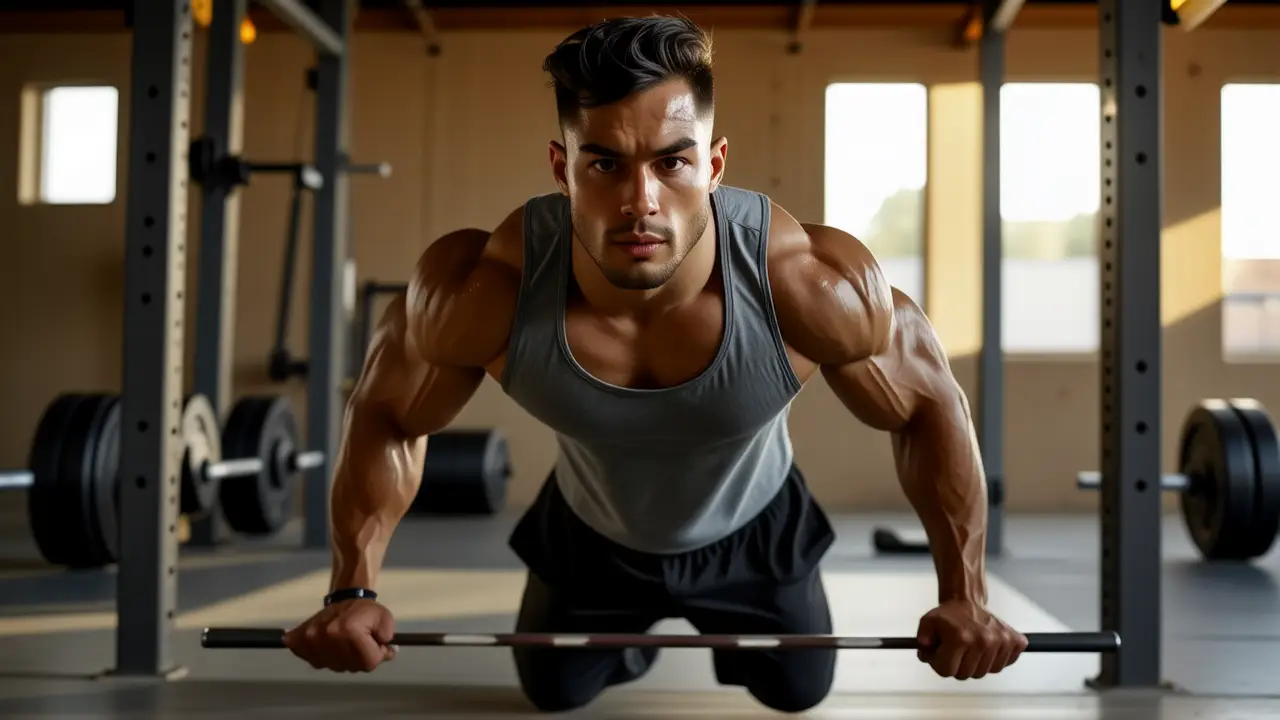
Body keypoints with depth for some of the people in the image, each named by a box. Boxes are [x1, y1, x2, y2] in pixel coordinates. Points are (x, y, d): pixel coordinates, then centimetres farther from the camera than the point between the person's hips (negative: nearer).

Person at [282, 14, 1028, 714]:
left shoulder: (812, 282, -40)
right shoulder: (480, 287, -38)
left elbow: (931, 403, -20)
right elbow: (386, 416, -16)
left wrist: (966, 595, -22)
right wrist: (354, 589, -21)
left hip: (751, 530, 0)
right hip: (589, 531, 1)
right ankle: (632, 637, 53)